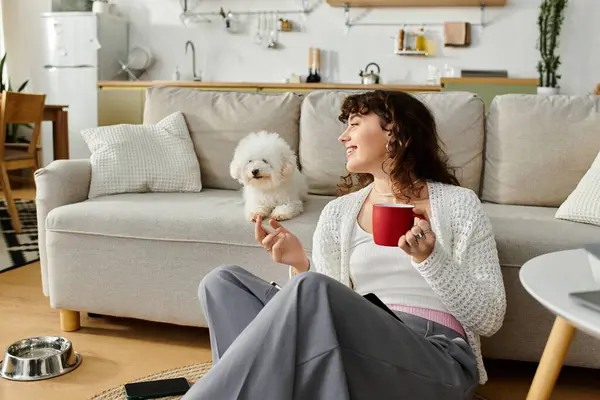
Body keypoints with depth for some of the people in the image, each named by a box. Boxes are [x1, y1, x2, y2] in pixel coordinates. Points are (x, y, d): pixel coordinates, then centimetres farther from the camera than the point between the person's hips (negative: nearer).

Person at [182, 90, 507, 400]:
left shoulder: (457, 203, 5)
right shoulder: (337, 212, 15)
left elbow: (490, 319, 0)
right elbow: (326, 312, 10)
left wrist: (430, 258, -15)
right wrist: (300, 265, -9)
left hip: (438, 363, -4)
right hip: (353, 350, 5)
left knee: (310, 289, -32)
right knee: (224, 282, -9)